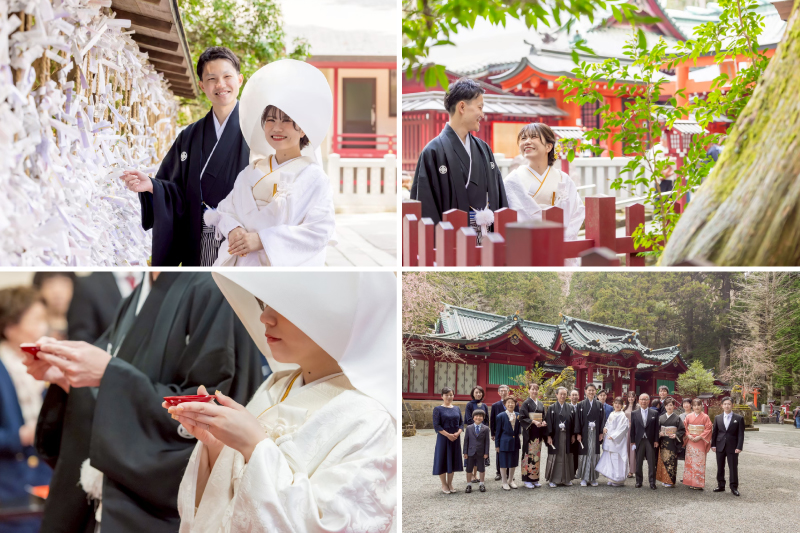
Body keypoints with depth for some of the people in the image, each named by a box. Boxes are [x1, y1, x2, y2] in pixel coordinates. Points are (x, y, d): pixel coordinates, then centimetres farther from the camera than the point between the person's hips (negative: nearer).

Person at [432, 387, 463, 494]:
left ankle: (450, 484, 18)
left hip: (455, 438, 4)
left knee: (453, 460, 8)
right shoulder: (438, 409, -4)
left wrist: (458, 433, -9)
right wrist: (448, 435, -17)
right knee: (442, 460, -1)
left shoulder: (456, 408, 10)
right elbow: (436, 425, -10)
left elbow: (461, 422, 9)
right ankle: (444, 485, 10)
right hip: (443, 438, -4)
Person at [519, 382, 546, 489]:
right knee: (528, 454, -6)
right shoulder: (526, 403, -4)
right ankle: (527, 480, -2)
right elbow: (522, 418, -11)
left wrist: (543, 422, -3)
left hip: (538, 433, 6)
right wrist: (533, 422, -22)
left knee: (537, 455, 8)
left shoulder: (540, 404, 15)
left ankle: (535, 479, 13)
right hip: (529, 433, -6)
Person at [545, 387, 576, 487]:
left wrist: (573, 435, 2)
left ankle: (567, 478, 13)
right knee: (555, 457, 0)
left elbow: (573, 422, 9)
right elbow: (548, 423, -3)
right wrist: (549, 436, -10)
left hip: (567, 436, 3)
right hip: (555, 436, -2)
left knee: (566, 457, 5)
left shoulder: (570, 408, 9)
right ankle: (553, 479, 6)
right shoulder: (551, 408, 1)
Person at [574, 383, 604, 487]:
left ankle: (593, 478, 9)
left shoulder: (599, 405, 8)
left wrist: (601, 432, -1)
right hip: (584, 433, -2)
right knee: (584, 454, -1)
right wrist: (578, 433, -7)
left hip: (595, 433, 2)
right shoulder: (581, 405, 3)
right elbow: (577, 419, 0)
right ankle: (583, 478, 4)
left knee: (594, 454, 3)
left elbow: (602, 419, 7)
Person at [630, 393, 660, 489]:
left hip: (650, 441, -1)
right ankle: (638, 481, 14)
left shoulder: (654, 413, 5)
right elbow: (632, 429, 5)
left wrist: (656, 440, -2)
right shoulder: (634, 413, 6)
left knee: (651, 463, -1)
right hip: (639, 441, 1)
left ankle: (652, 482, 5)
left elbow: (656, 428, 4)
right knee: (638, 463, 6)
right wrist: (633, 441, 0)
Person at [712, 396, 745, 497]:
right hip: (720, 446, 3)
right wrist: (713, 444, 2)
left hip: (732, 447, -3)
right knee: (720, 467, 9)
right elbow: (714, 432, 10)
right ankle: (721, 485, 19)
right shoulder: (717, 418, 8)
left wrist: (739, 447, -11)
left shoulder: (739, 418, -1)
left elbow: (741, 434, -4)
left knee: (733, 468, -1)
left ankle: (734, 487, 6)